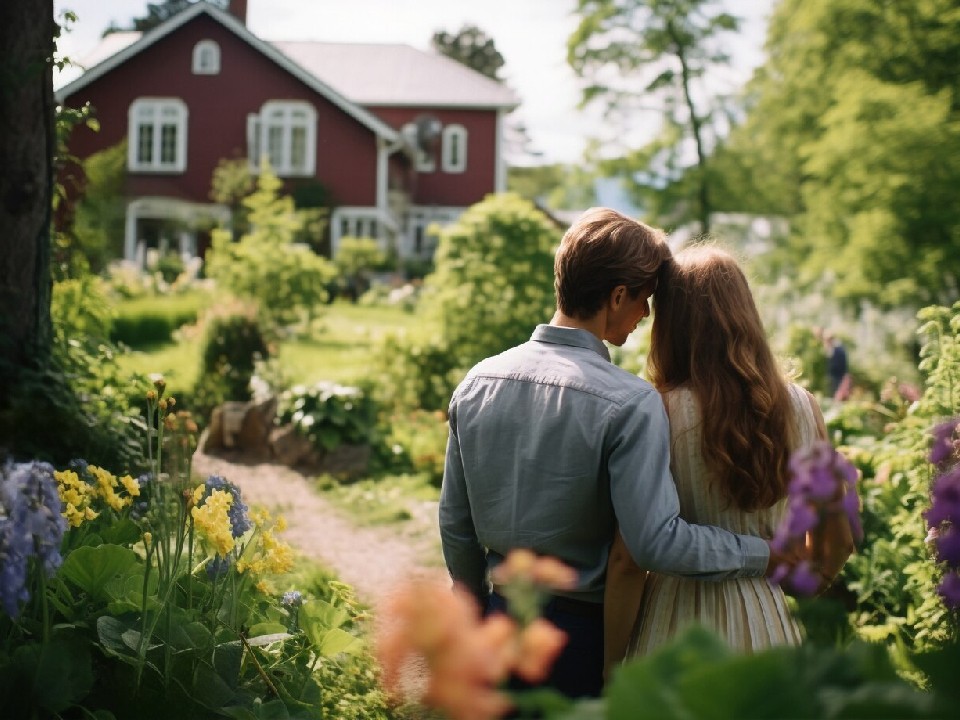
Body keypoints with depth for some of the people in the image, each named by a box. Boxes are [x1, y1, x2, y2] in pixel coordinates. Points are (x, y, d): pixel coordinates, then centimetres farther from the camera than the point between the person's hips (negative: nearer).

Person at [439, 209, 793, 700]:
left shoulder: (477, 382, 0)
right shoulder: (631, 404, -19)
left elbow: (454, 523, 8)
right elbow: (658, 543, -23)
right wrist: (766, 555, -11)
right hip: (585, 633, -5)